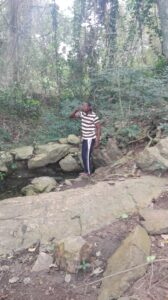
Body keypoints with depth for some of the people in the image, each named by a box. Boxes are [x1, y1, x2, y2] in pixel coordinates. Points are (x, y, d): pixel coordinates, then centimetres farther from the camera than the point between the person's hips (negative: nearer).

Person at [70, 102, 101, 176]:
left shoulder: (94, 116, -19)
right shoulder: (82, 113, 1)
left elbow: (98, 128, -14)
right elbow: (71, 116, 7)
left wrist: (97, 141, -16)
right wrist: (76, 110, -13)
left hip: (90, 139, -8)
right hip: (85, 138, 8)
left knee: (87, 156, -1)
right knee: (84, 155, 16)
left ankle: (88, 172, 14)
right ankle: (86, 171, 30)